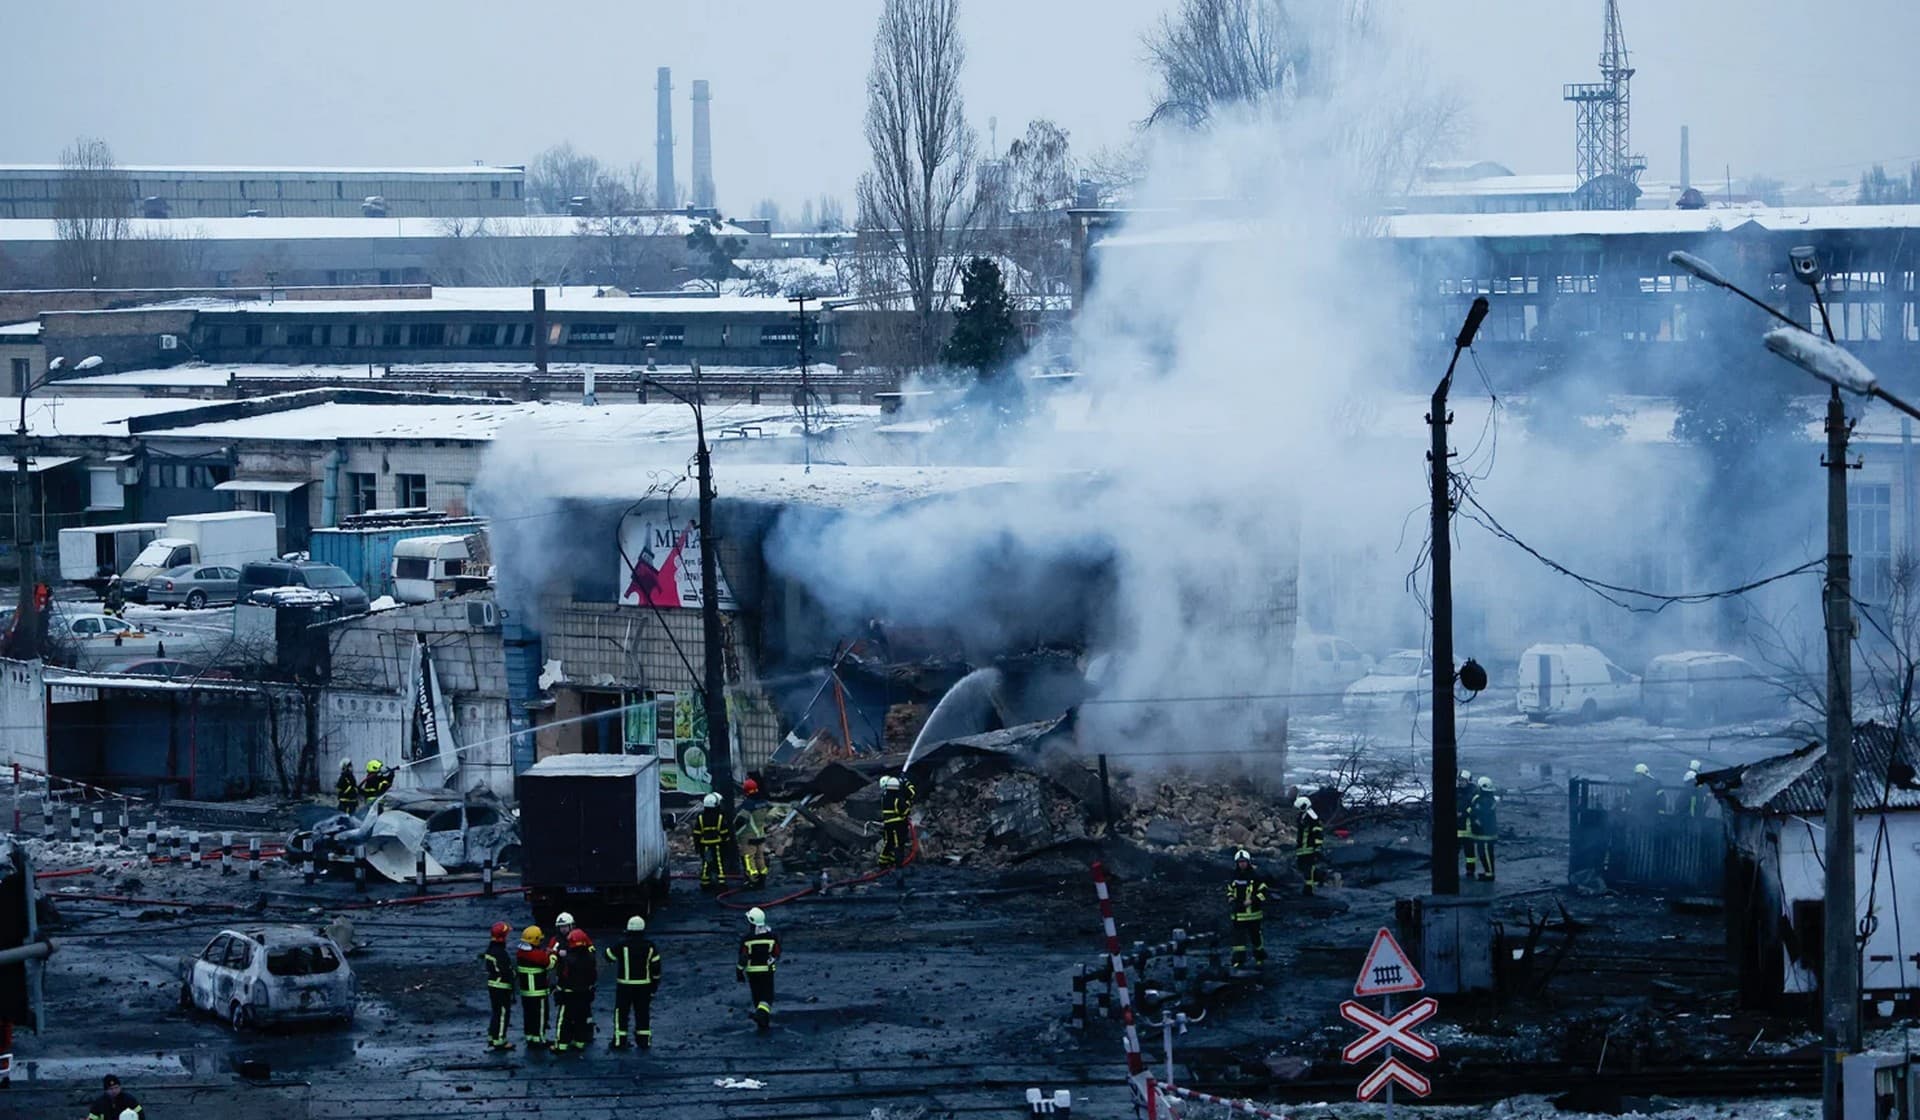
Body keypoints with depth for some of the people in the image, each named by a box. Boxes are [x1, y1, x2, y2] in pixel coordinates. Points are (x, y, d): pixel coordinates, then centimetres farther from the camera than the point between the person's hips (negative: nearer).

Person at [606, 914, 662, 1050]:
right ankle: (644, 1041, 13)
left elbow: (608, 955, 3)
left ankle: (619, 1041, 4)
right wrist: (655, 983, 12)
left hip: (625, 985, -3)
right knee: (643, 1013, 11)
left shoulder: (622, 944, -11)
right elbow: (656, 965, 1)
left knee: (621, 1013, 5)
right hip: (644, 985, 3)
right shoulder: (649, 946, -3)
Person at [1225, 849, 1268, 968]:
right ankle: (1238, 959, -4)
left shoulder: (1255, 876, -6)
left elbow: (1263, 891, -7)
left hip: (1252, 913, -3)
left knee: (1255, 935, 10)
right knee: (1238, 935, -4)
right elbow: (1230, 890, 21)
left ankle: (1260, 957, 27)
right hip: (1238, 913, 3)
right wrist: (1230, 898, 0)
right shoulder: (1234, 877, 8)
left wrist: (1252, 900, -18)